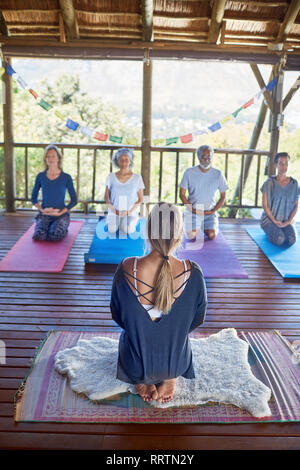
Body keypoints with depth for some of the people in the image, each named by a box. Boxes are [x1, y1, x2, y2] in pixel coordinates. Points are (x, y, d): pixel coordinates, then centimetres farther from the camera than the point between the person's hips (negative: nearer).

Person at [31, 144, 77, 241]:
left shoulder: (66, 177, -3)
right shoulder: (40, 176, 3)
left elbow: (74, 200, 1)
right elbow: (34, 198, 11)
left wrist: (60, 212, -11)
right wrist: (41, 209, -8)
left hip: (61, 214, -2)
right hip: (44, 214, 2)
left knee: (55, 236, -27)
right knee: (38, 236, -23)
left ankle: (63, 229, 9)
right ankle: (49, 226, 12)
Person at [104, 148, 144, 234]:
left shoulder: (137, 178, -2)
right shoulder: (111, 176, 3)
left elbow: (140, 199, 2)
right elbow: (107, 196, 7)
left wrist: (129, 211, -10)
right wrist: (114, 210, -8)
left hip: (130, 212, -1)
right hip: (114, 211, 1)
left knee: (128, 230, -27)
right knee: (112, 230, -24)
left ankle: (133, 221, 8)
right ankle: (112, 220, 11)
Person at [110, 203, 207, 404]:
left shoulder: (126, 269, -24)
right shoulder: (192, 272, -23)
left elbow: (117, 315, -6)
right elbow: (197, 319, -6)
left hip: (135, 364, 0)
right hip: (177, 363, 1)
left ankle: (142, 380, 16)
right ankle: (171, 378, 16)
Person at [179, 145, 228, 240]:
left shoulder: (218, 174, -6)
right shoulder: (189, 172, -8)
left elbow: (223, 197, 2)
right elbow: (182, 194, -3)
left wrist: (212, 211, -9)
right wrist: (192, 210, -12)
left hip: (210, 211, 1)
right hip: (193, 210, 0)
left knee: (211, 236, -16)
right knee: (191, 236, -15)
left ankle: (206, 227, 22)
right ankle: (196, 227, 23)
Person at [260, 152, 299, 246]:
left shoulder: (294, 183, 3)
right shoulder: (270, 183, -7)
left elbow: (295, 206, 6)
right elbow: (265, 205, -7)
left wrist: (289, 221, -8)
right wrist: (274, 221, -12)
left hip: (286, 221, 3)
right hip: (270, 218, -3)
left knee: (292, 240, -23)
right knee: (279, 240, -28)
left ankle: (280, 230, 10)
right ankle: (269, 230, 7)